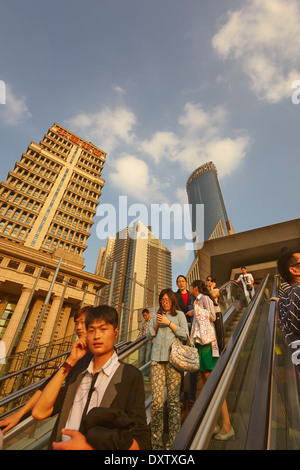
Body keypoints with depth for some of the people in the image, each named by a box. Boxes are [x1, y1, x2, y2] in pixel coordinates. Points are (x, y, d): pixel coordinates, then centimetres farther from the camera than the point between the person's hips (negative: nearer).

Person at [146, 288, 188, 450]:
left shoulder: (179, 314, 10)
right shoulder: (157, 315, 18)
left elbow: (184, 334, 0)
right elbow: (149, 335, 16)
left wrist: (168, 322, -7)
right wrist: (156, 324, -2)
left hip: (173, 357, -2)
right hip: (157, 357, 3)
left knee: (173, 399, -3)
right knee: (156, 399, 0)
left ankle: (173, 441, 8)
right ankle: (156, 442, 10)